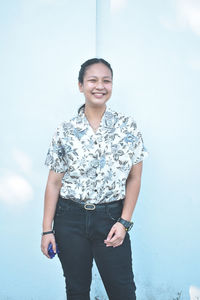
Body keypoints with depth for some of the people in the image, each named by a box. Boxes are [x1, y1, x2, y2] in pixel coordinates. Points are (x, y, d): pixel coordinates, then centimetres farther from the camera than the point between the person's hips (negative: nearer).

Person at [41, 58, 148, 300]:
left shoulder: (128, 127, -2)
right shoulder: (65, 131, -1)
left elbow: (134, 178, 1)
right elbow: (54, 182, 1)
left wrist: (124, 222, -6)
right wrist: (47, 229, -1)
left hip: (111, 218, 0)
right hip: (70, 219, 1)